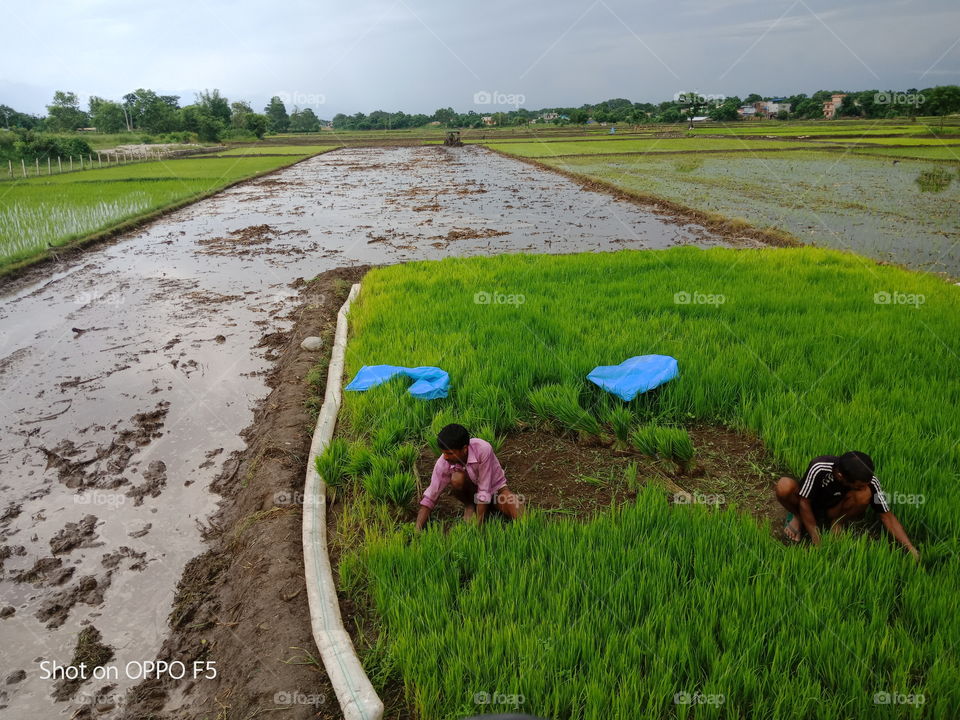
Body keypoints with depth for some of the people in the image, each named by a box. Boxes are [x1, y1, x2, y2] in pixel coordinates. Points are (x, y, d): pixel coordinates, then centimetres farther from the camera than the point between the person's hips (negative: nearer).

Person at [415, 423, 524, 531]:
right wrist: (417, 531, -28)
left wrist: (478, 526, -29)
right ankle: (470, 505, -1)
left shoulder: (483, 449, -34)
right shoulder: (443, 463, -24)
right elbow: (429, 499, -18)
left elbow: (484, 492, -30)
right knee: (457, 479, -32)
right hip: (473, 492, 2)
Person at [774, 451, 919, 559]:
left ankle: (837, 524, -4)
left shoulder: (869, 481, -24)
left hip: (833, 511, 2)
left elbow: (887, 515, -16)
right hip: (808, 510, -1)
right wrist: (817, 543, -21)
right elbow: (804, 503, -23)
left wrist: (911, 549, -23)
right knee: (784, 486, -36)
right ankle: (797, 517, -3)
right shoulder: (818, 469, -33)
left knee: (864, 495, -30)